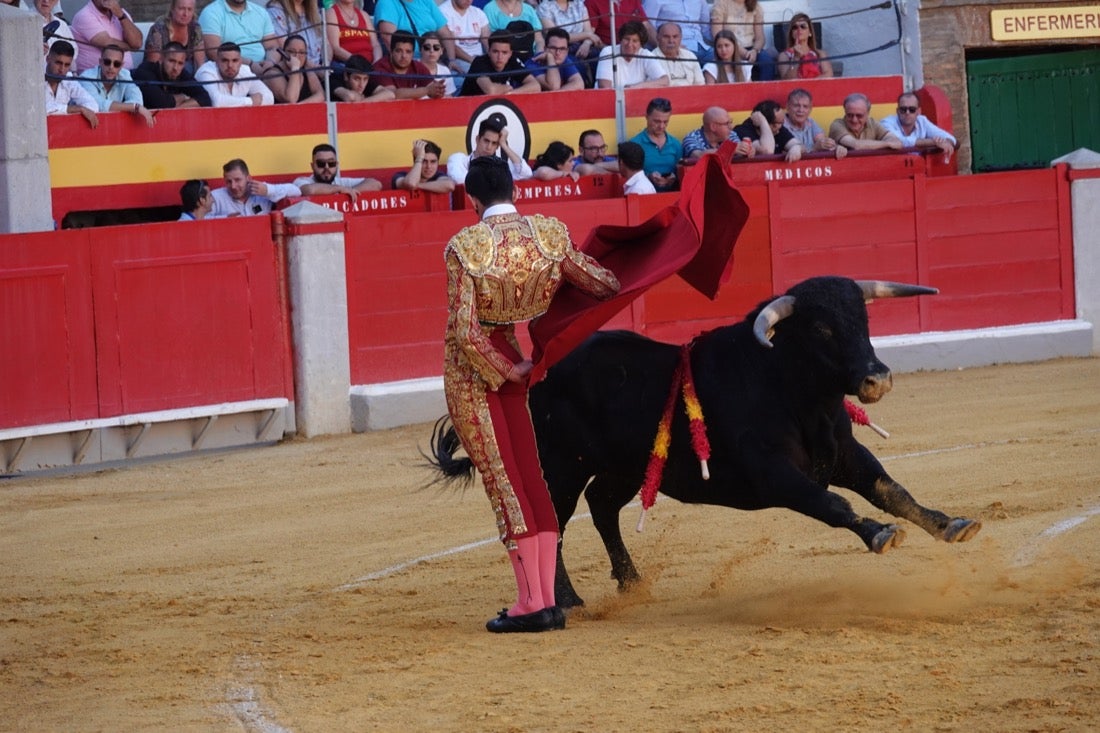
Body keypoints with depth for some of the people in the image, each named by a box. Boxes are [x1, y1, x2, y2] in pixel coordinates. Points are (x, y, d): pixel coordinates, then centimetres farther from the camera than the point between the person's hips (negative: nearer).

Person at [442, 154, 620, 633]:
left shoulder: (464, 248, -17)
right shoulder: (550, 233, -7)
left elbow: (464, 331, -20)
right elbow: (605, 286, 1)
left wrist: (510, 372, -7)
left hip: (469, 369, -4)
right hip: (511, 357, 4)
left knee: (504, 482, 1)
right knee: (531, 478, 12)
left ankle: (532, 604, -1)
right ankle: (547, 599, 10)